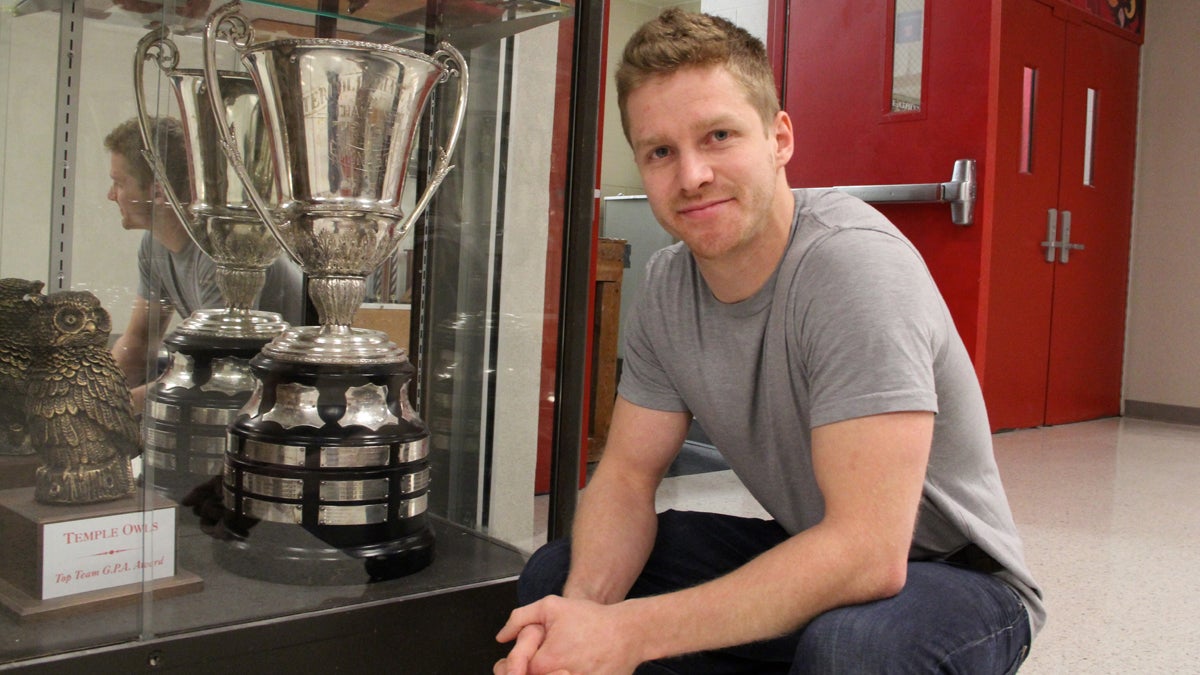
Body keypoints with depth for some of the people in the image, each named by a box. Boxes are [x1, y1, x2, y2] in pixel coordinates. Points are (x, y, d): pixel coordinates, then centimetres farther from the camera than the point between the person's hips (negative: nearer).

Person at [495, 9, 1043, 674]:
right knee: (553, 577, -6)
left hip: (957, 577, -5)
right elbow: (627, 473, -1)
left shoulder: (857, 264, -27)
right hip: (804, 556, 6)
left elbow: (868, 551, -33)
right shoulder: (666, 286, -5)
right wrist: (584, 602, -22)